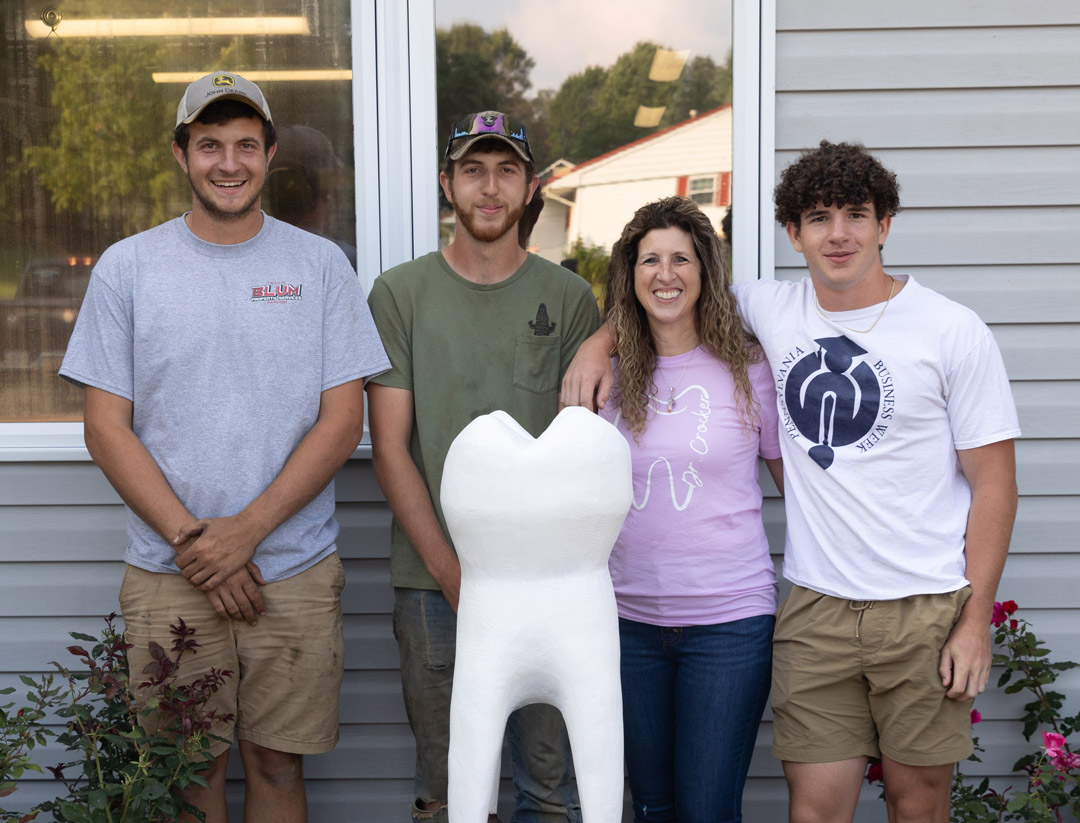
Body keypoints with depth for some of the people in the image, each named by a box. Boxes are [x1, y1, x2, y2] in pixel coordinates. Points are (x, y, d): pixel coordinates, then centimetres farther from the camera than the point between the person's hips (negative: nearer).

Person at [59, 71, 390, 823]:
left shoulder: (320, 264, 2)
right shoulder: (127, 267, 3)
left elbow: (343, 422, -2)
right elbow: (107, 429, 0)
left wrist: (246, 529, -12)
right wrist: (190, 538, -11)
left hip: (296, 574, 0)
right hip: (168, 578, 0)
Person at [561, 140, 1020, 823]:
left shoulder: (954, 332, -3)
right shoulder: (773, 312, 5)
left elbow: (994, 483, -2)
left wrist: (976, 618, -7)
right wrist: (598, 343, 3)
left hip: (927, 609, -1)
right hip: (817, 607, 2)